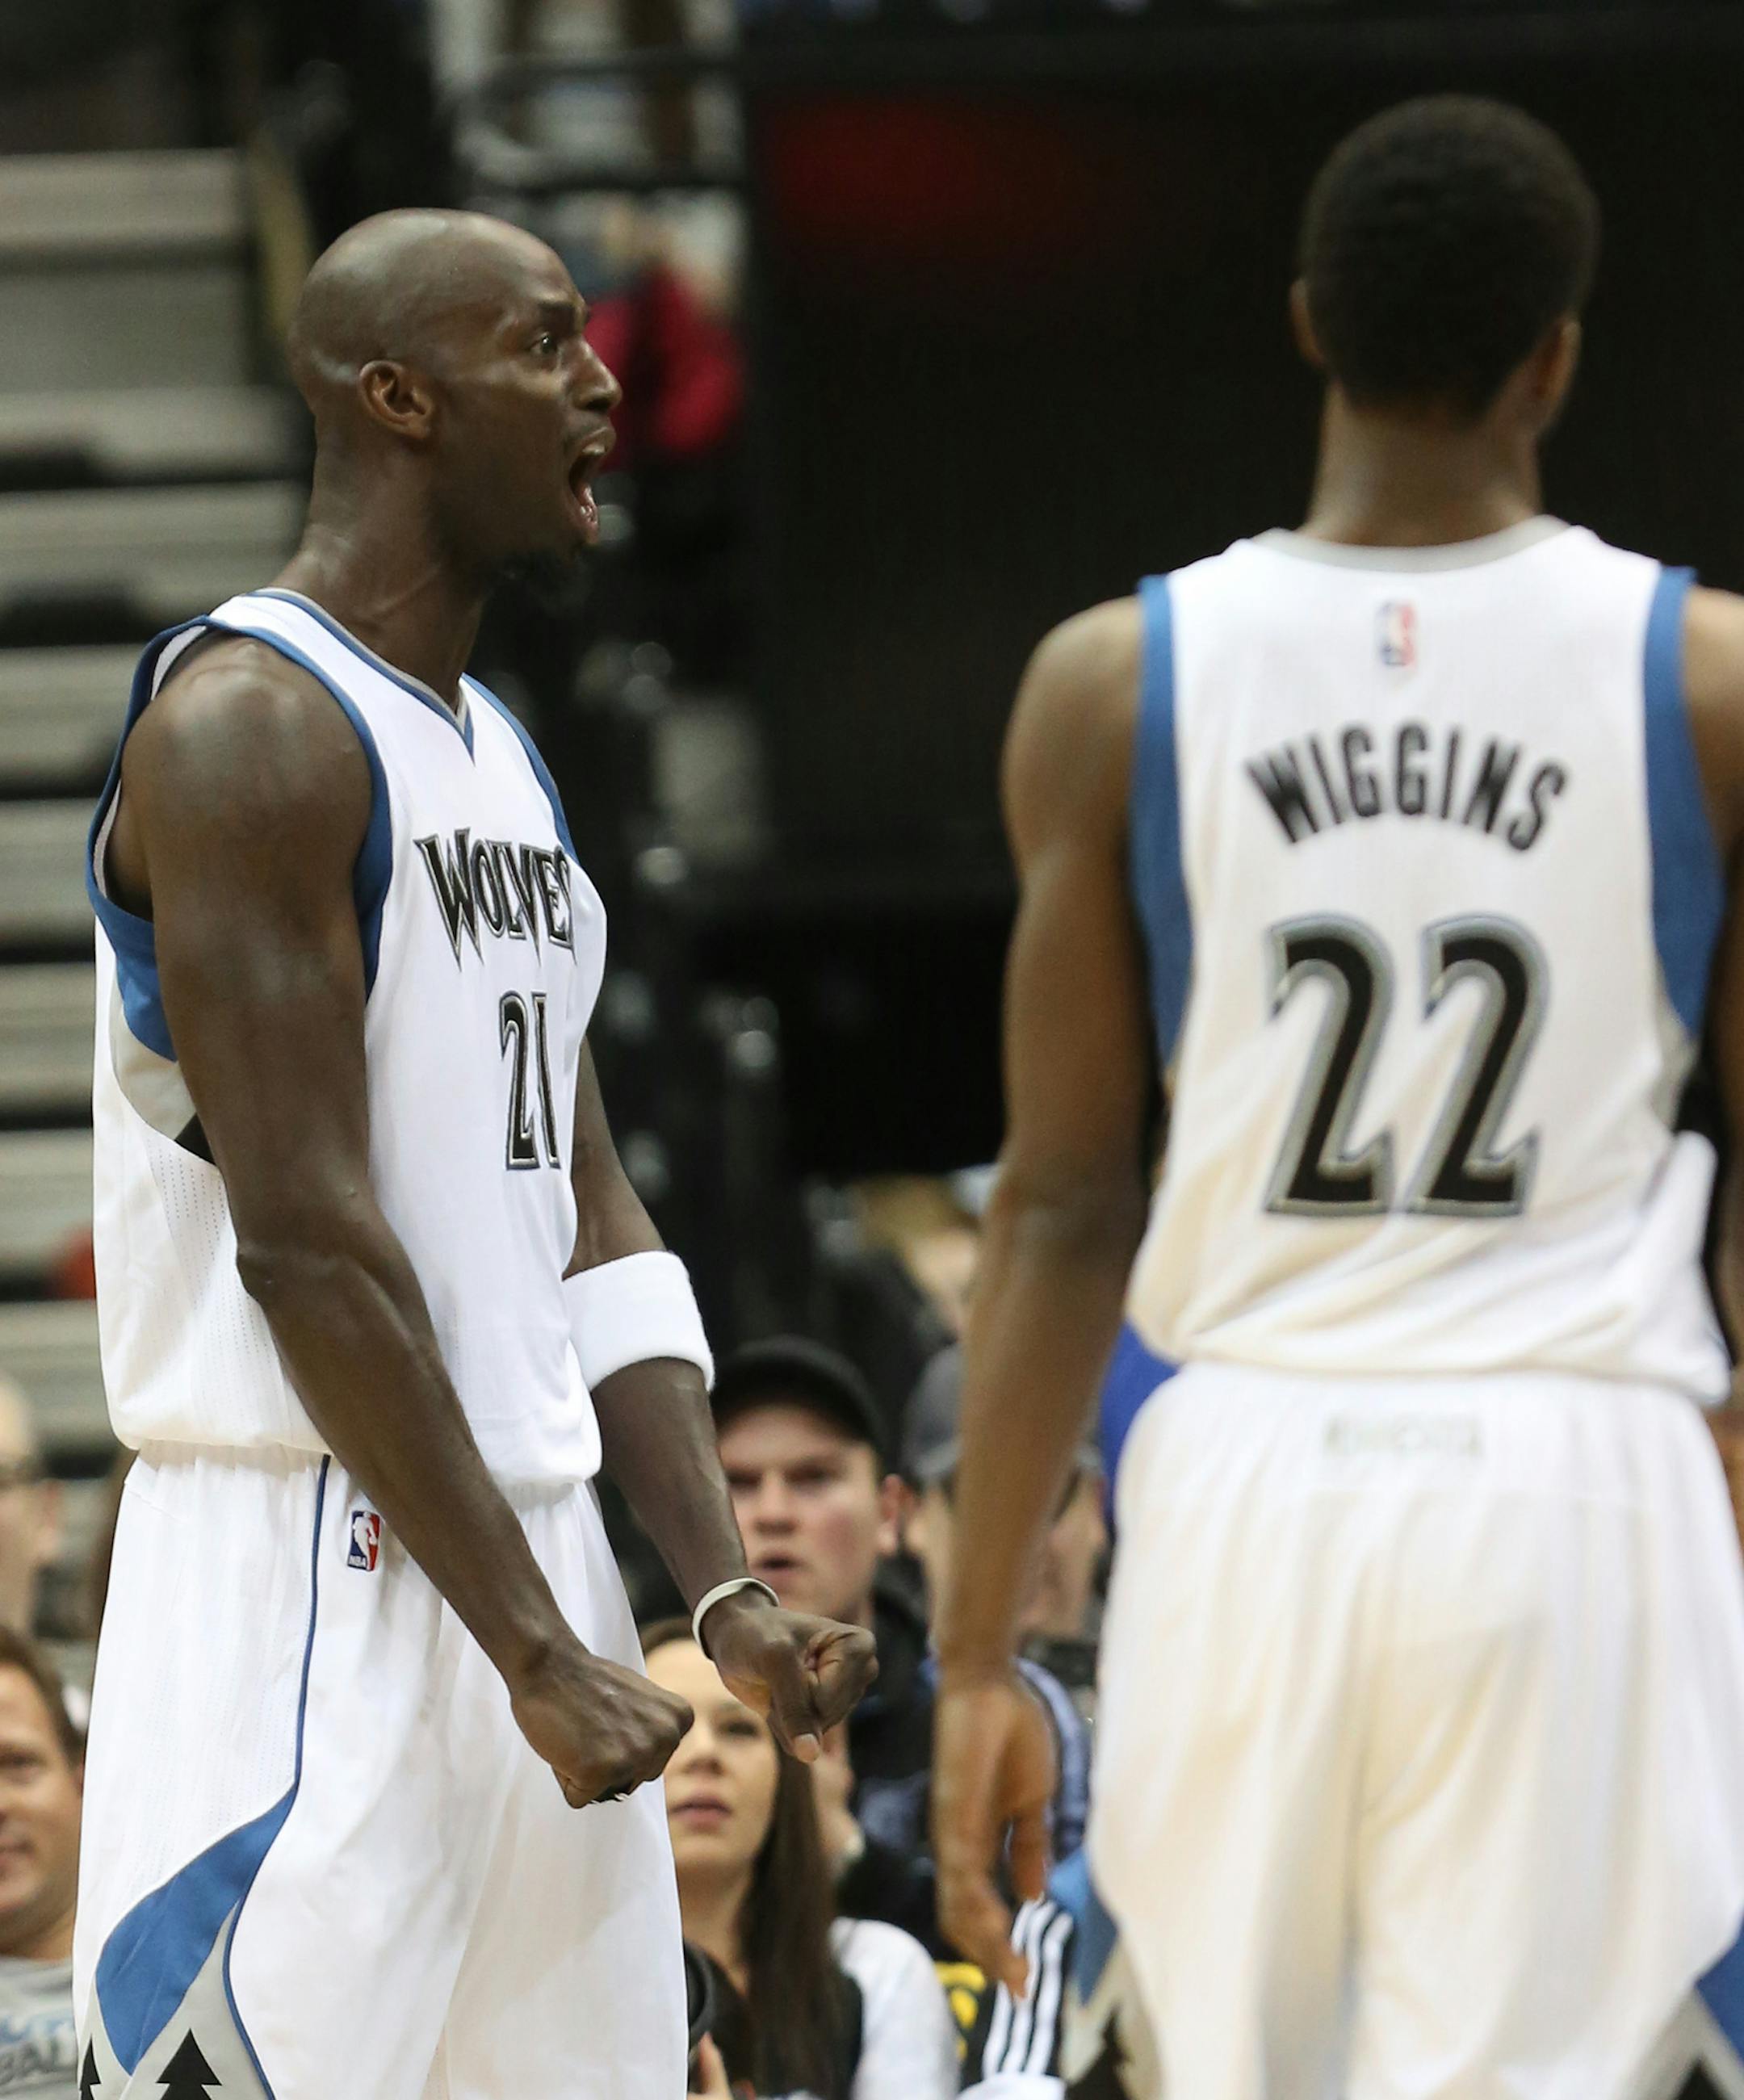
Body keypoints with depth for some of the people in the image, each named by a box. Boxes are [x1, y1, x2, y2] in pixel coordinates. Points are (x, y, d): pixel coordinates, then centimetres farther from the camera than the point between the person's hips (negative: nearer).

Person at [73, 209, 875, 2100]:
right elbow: (308, 1242, -18)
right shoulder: (247, 727, -12)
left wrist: (727, 1596, 5)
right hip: (306, 1585, -9)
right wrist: (541, 1654, -18)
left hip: (528, 1541, 9)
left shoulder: (503, 761, 17)